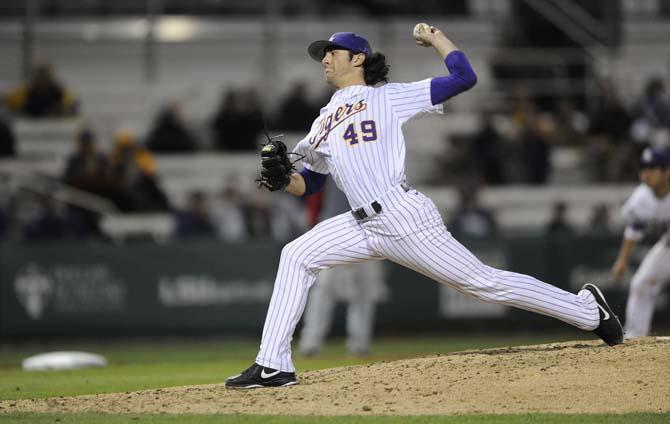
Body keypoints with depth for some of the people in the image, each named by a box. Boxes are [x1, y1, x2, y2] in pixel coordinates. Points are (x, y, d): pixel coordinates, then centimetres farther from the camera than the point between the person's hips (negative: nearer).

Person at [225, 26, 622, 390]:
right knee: (296, 257, -4)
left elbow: (464, 77, -2)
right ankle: (273, 365, -6)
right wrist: (281, 178, 2)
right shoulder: (324, 122, 22)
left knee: (482, 281, -5)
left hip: (405, 218, -6)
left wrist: (435, 37, 7)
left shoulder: (389, 98, 4)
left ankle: (587, 309, 8)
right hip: (365, 225, 6)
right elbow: (309, 183, 23)